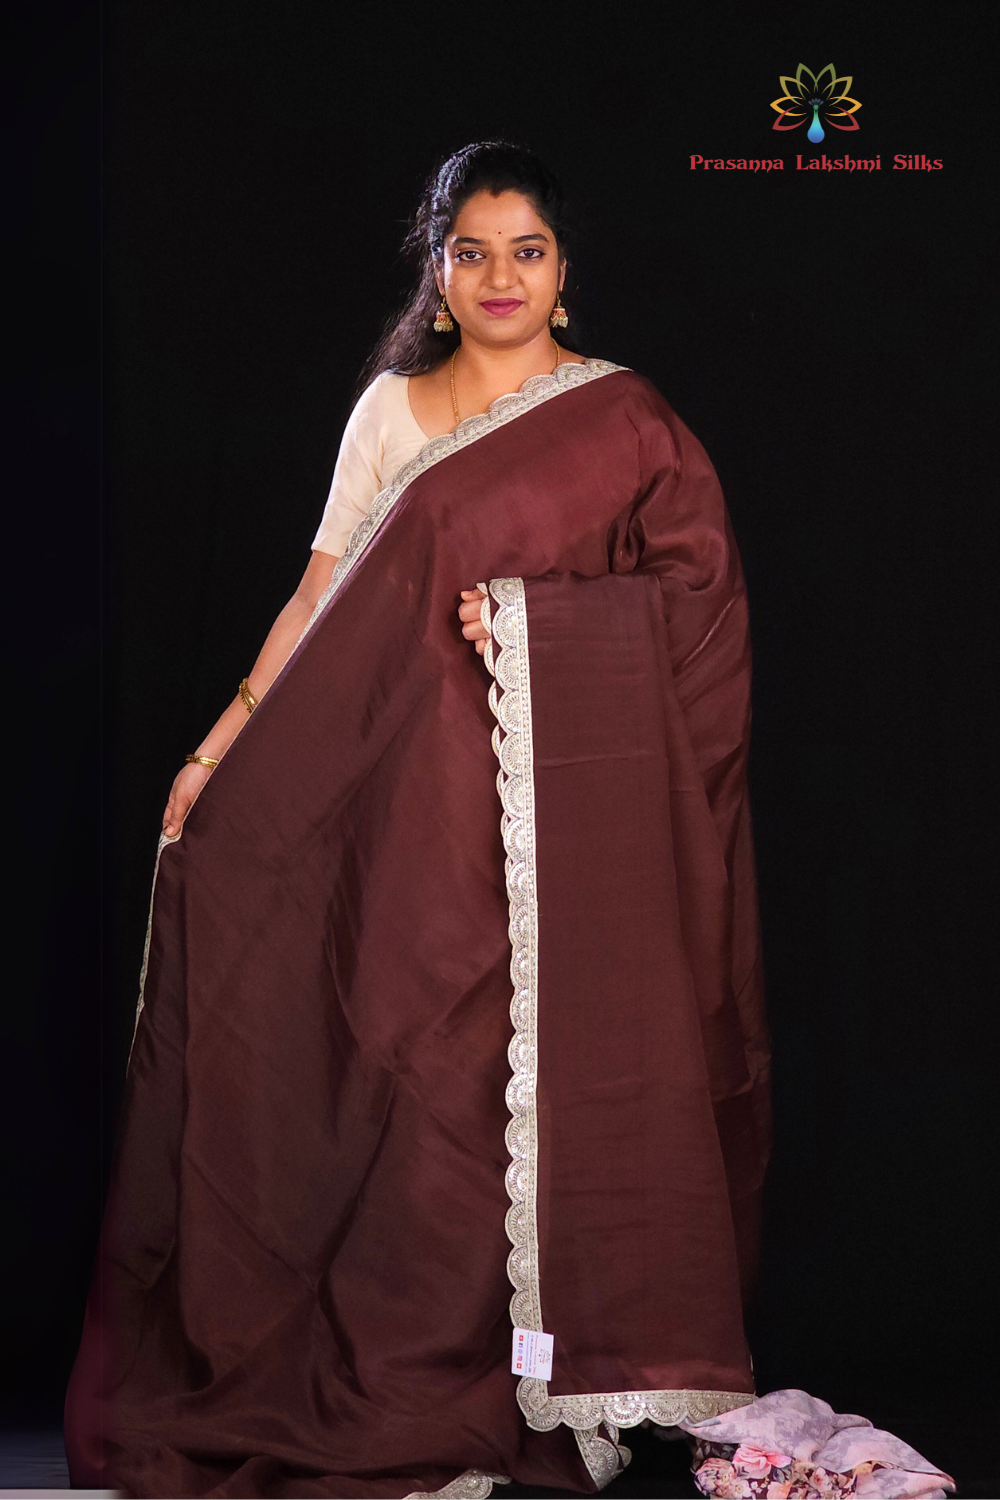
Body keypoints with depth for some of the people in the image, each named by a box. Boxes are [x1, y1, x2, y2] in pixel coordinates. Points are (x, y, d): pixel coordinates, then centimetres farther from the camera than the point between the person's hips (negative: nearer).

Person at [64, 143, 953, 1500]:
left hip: (576, 801, -1)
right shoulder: (391, 409, 11)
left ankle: (576, 1366, 6)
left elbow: (703, 595, -1)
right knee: (428, 1065, -3)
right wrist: (222, 745, 1)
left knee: (571, 1064, -4)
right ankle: (425, 1379, 6)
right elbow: (324, 598, 8)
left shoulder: (622, 420, 6)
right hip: (427, 791, 1)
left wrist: (544, 617, -12)